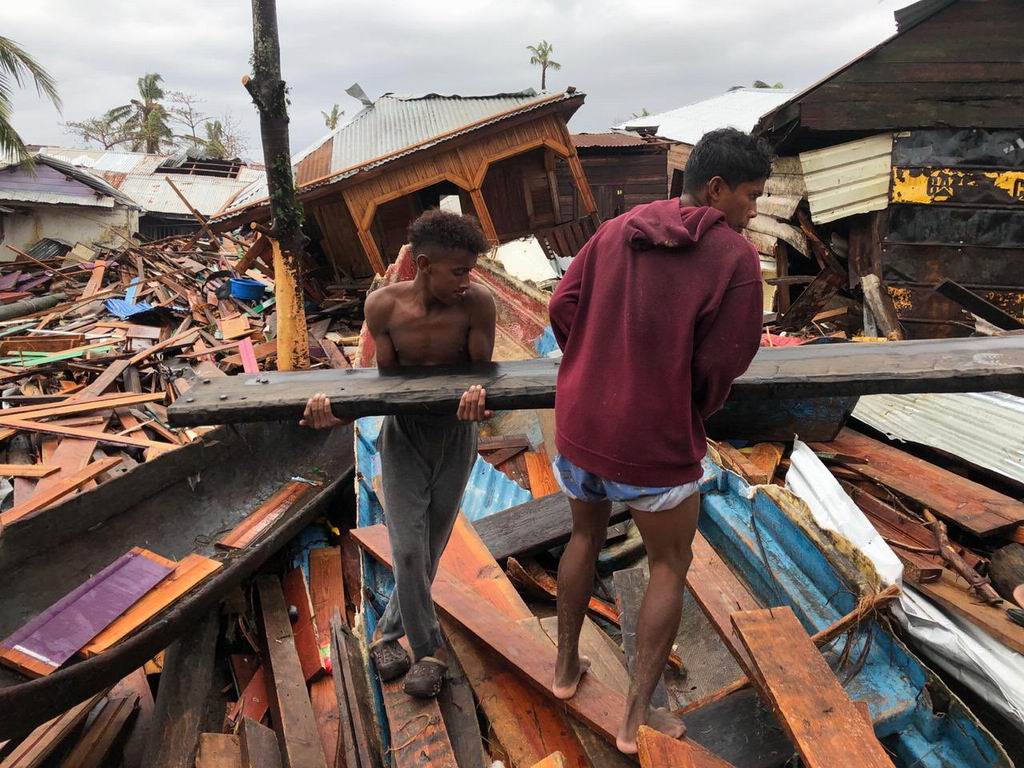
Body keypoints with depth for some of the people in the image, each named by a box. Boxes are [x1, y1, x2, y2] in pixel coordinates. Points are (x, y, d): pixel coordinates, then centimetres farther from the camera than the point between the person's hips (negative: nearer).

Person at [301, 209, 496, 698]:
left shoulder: (478, 302, -21)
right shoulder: (383, 305, -17)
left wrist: (479, 395, -37)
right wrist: (337, 413, -26)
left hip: (455, 437, 1)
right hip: (403, 437, 0)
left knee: (429, 551, 13)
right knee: (408, 551, -6)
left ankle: (389, 632, 37)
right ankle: (429, 648, 18)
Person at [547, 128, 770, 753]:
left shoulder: (615, 230, 4)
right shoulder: (735, 257, -11)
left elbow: (563, 306, 2)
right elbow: (723, 363, -12)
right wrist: (693, 414, 8)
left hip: (579, 425, 6)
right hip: (656, 442, -5)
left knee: (586, 535, 28)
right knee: (670, 567, 17)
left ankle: (567, 667, 43)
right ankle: (637, 717, 26)